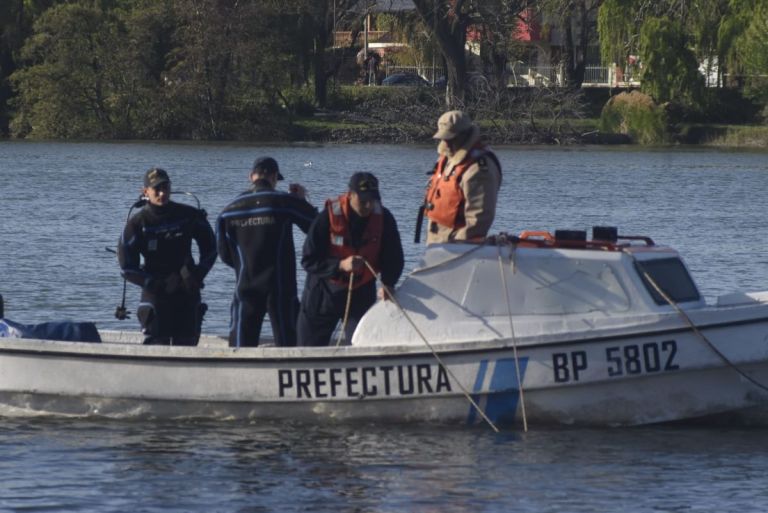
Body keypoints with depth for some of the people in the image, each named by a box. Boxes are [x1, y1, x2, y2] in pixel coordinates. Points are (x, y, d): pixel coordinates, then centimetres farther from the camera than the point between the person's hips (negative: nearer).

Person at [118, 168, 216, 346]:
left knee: (187, 344, 4)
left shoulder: (189, 216, -1)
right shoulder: (137, 224, -8)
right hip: (155, 294, -3)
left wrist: (198, 275, -5)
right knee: (157, 345, -9)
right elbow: (127, 268, -7)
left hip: (187, 293, 3)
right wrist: (159, 284, -15)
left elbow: (210, 249, 11)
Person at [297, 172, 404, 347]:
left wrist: (388, 283, -27)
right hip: (324, 291, -1)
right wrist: (340, 265, -36)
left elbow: (394, 258, -7)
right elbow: (309, 260, -20)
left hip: (361, 293, 1)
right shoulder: (329, 217, -22)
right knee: (309, 349, 6)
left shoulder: (384, 218, -14)